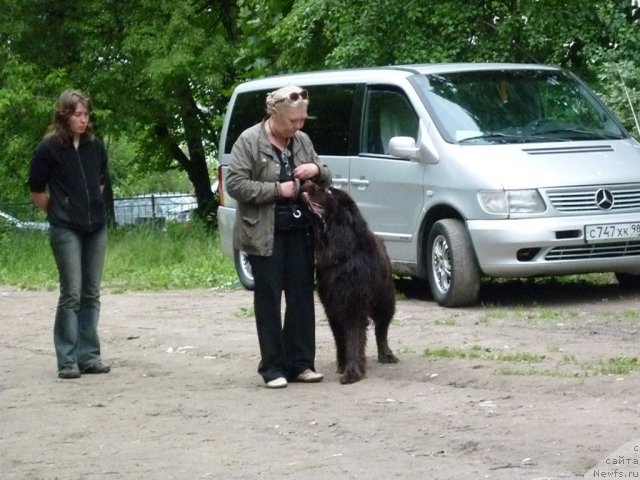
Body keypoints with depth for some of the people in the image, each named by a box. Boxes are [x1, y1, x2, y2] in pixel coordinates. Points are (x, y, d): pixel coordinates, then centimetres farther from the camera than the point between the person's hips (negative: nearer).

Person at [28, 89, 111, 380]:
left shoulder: (95, 146, 7)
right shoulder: (48, 149, -6)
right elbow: (37, 192, 1)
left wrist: (91, 207, 14)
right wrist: (59, 212, 8)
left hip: (96, 227, 5)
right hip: (66, 231, -5)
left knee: (91, 294, 6)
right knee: (71, 294, -8)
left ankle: (89, 356, 11)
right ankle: (67, 360, -4)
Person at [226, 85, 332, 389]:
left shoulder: (302, 141, 10)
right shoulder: (249, 141, -7)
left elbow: (326, 180, 20)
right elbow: (235, 184, -14)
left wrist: (317, 170, -4)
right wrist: (277, 190, -18)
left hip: (299, 231, 5)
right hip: (265, 234, -5)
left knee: (301, 298, 4)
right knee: (269, 300, 0)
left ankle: (300, 363, 11)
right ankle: (273, 368, 3)